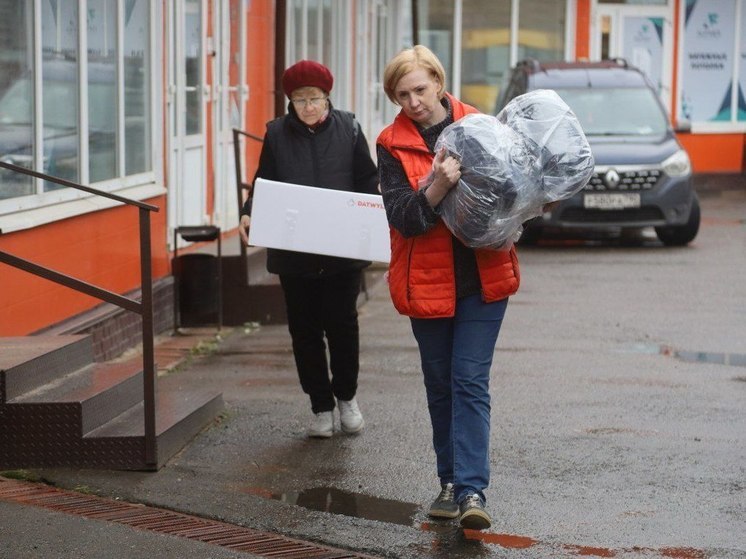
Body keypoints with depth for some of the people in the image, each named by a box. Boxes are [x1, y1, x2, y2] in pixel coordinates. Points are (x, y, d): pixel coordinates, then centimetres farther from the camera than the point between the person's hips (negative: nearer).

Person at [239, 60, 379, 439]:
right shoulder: (277, 134, 4)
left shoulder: (348, 129, 2)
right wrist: (249, 215, -11)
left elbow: (367, 182, 5)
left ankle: (346, 396, 25)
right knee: (304, 329, 6)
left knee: (342, 323, 1)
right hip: (293, 252, 1)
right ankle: (321, 407, 19)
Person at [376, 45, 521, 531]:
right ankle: (451, 482, 23)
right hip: (428, 280, 1)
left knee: (470, 381, -8)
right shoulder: (393, 144, -1)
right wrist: (437, 187, -30)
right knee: (441, 385, 11)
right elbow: (402, 217, -12)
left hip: (483, 277, -1)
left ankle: (472, 490, -10)